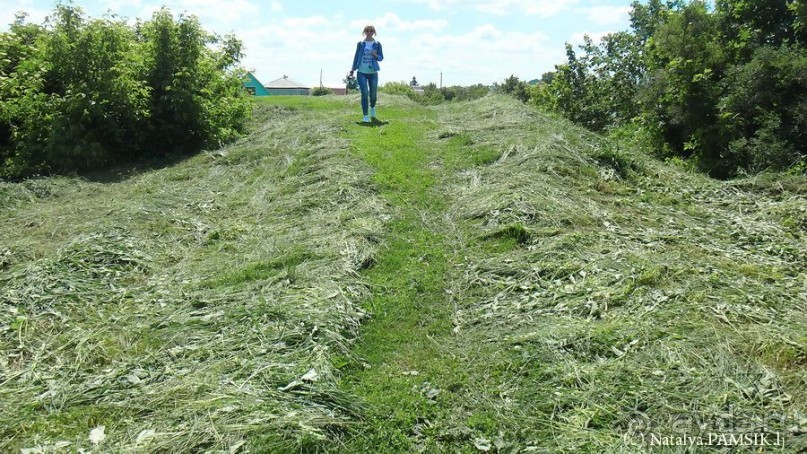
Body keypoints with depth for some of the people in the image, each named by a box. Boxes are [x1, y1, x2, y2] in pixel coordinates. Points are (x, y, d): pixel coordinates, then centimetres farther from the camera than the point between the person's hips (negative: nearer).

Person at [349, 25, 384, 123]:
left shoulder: (377, 44, 5)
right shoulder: (360, 44, 6)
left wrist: (375, 55, -16)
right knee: (364, 94, -7)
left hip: (373, 72, 0)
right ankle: (366, 115, -2)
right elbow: (356, 56, 10)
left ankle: (372, 108, 37)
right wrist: (353, 69, 3)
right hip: (362, 72, 0)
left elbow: (381, 57, 6)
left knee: (373, 94, 5)